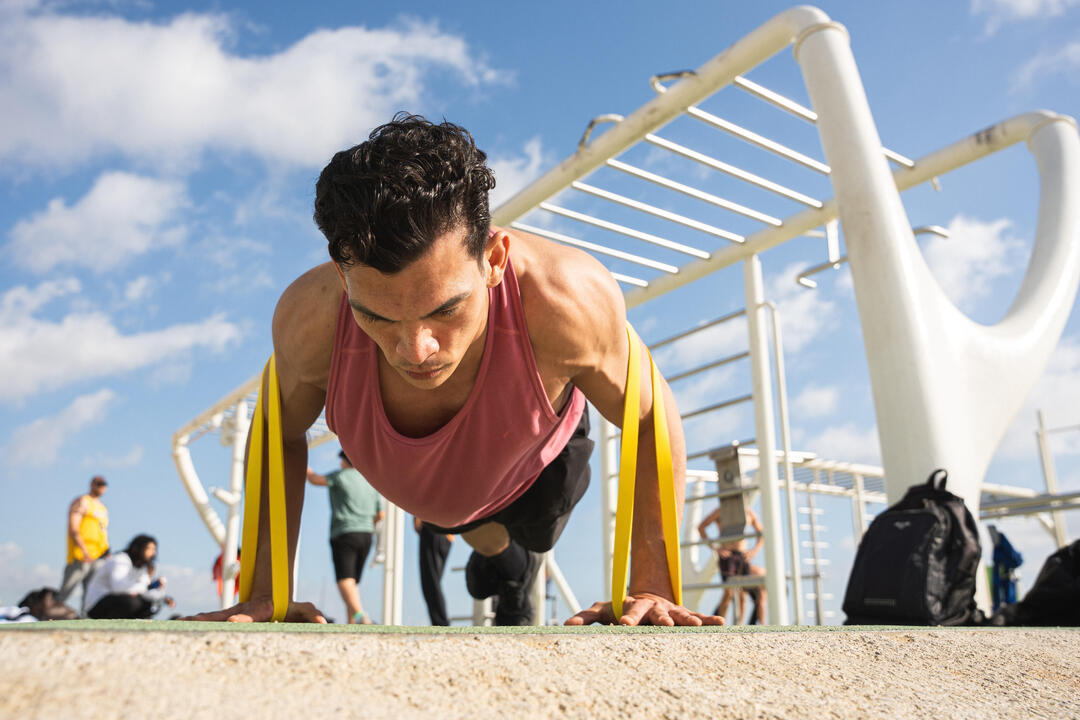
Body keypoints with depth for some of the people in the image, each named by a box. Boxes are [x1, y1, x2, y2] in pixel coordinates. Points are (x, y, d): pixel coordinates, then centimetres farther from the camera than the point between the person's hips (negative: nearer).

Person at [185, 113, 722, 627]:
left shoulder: (564, 299, -49)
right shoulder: (310, 320, -44)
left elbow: (652, 420, -29)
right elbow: (279, 434, -19)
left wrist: (651, 587, -33)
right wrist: (265, 593, -24)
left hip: (536, 458, -1)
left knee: (528, 545, 32)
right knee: (488, 541, 36)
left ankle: (517, 582, 70)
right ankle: (493, 549, 73)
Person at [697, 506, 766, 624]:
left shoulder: (749, 513, 12)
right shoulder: (722, 510, 1)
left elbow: (761, 533, 23)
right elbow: (701, 527, 0)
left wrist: (755, 550, 6)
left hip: (743, 556, 5)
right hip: (727, 554, -4)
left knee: (742, 593, 0)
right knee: (729, 591, -16)